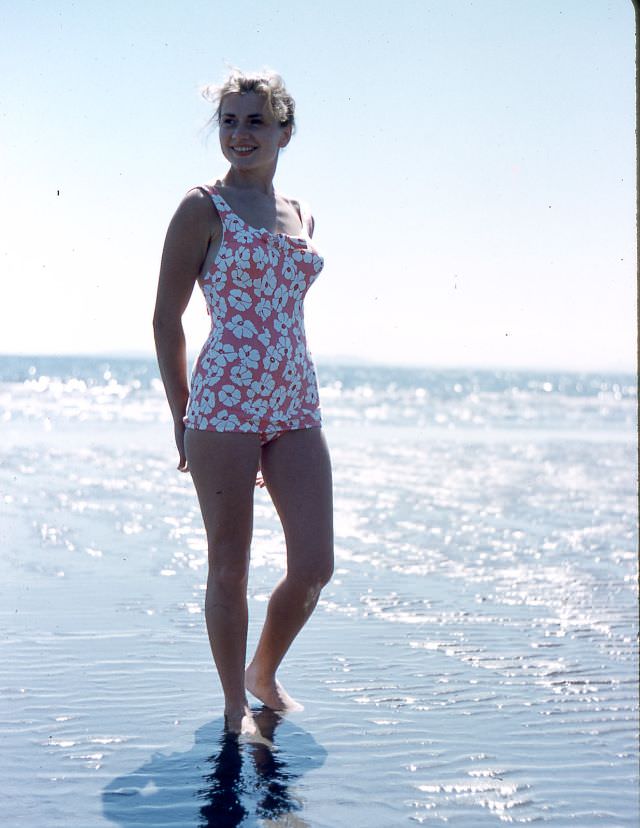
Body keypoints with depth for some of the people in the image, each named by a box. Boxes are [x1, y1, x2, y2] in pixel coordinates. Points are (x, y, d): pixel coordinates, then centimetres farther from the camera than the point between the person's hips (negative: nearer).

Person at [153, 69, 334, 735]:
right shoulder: (204, 208, -2)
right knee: (229, 568, 4)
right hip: (225, 404, -5)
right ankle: (235, 704, 22)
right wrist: (181, 416, -2)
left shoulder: (301, 216, 15)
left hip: (296, 406, 6)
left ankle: (264, 673, 29)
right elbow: (166, 317, -2)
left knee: (315, 566, 3)